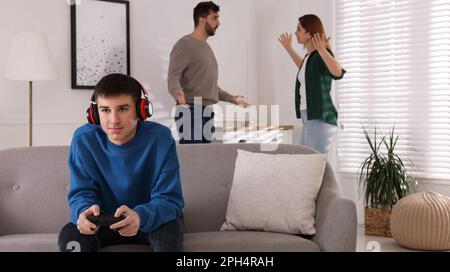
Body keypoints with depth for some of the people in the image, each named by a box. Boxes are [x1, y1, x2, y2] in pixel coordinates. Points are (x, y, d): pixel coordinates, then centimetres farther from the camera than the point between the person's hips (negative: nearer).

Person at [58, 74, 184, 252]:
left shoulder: (160, 139, -22)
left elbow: (169, 199, -22)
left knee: (168, 235, -34)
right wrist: (84, 211, -36)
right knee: (69, 235, -25)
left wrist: (141, 216, -45)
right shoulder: (83, 139, -15)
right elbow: (82, 193, -9)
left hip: (153, 217, -2)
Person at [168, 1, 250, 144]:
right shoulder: (184, 45, -6)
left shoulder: (206, 47, 22)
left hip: (207, 113, 9)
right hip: (191, 112, -9)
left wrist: (233, 99, 29)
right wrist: (178, 93, -38)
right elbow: (172, 77, -17)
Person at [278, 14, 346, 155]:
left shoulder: (322, 56, -12)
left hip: (320, 119, -10)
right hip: (310, 119, 10)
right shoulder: (310, 56, 16)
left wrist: (322, 50, -43)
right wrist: (289, 48, 40)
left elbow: (338, 72, -33)